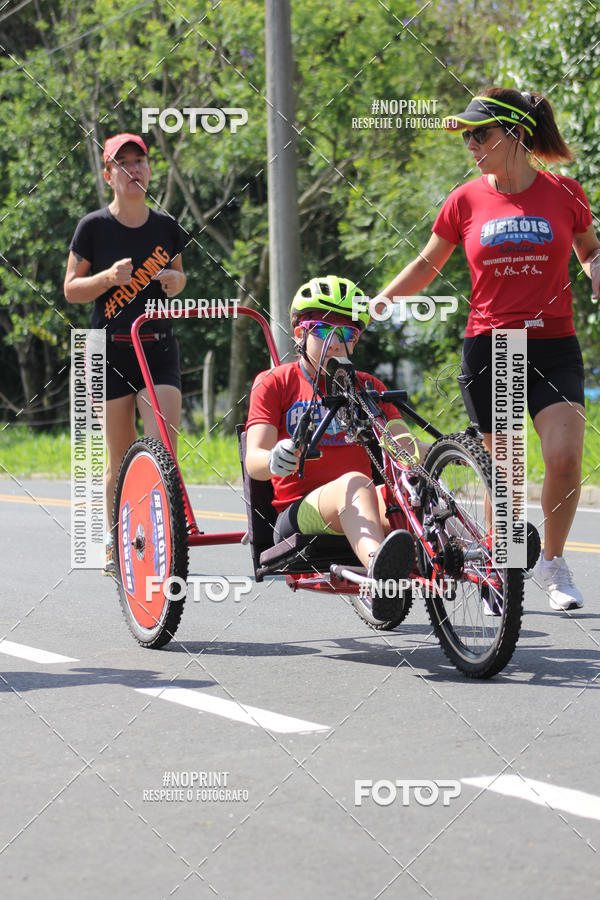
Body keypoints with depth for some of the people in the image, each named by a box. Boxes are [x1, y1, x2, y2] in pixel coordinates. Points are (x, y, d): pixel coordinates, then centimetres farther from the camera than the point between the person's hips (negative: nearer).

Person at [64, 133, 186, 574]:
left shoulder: (166, 226, 6)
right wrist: (109, 277, -18)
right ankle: (115, 545, 16)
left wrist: (175, 280, -3)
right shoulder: (94, 226, -3)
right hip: (111, 351, -2)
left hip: (159, 348, 2)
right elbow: (71, 290, 0)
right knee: (121, 460, 2)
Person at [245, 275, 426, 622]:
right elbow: (254, 459, -5)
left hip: (355, 515, 4)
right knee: (356, 482, -37)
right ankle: (378, 567, -69)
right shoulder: (275, 382, 10)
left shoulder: (367, 387, 21)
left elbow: (405, 446, 8)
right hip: (298, 513, -3)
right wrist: (274, 460, -30)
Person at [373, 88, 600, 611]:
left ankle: (553, 562, 6)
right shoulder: (467, 201, 2)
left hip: (553, 347, -1)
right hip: (489, 348, 1)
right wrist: (378, 303, 5)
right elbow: (428, 264, 14)